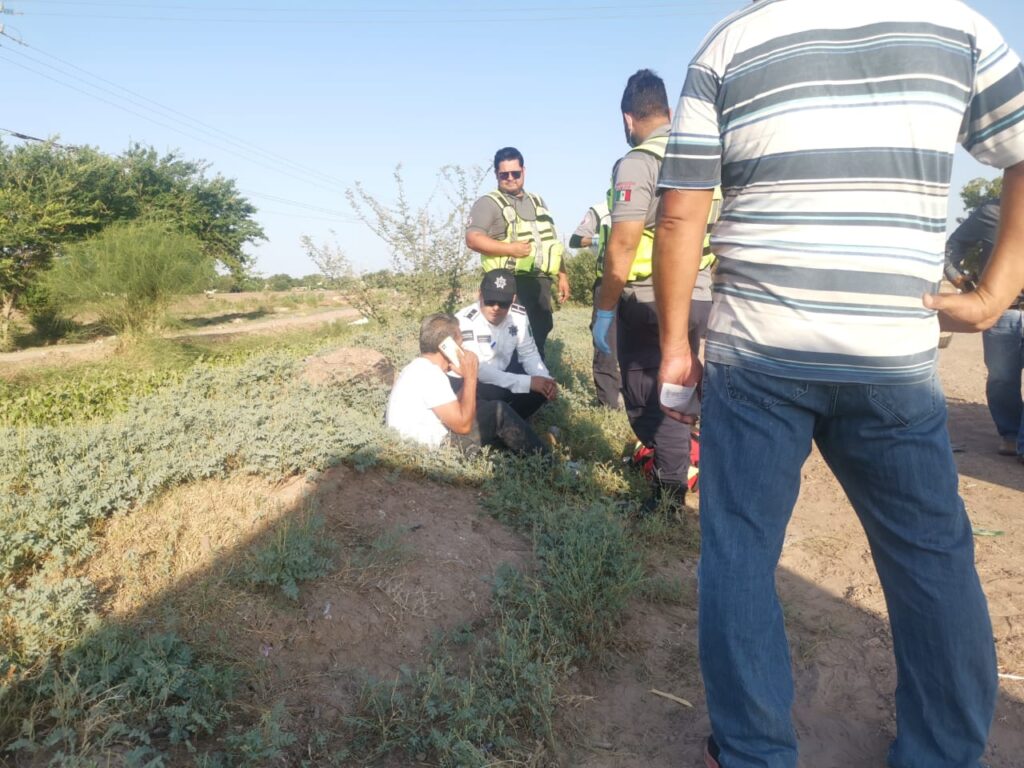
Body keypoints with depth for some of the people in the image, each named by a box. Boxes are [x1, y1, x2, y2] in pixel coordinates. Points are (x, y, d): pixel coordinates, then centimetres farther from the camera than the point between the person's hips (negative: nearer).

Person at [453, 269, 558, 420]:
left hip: (502, 375, 7)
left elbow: (529, 353, 0)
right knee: (495, 394, -35)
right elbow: (476, 370, -34)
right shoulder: (465, 321, -30)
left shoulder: (519, 315, -10)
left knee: (543, 386, -10)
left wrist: (546, 379, -21)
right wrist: (528, 382, -36)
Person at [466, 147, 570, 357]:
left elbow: (552, 242, 24)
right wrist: (510, 248, -20)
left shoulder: (537, 201, 21)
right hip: (512, 283, -6)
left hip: (541, 281, 6)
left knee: (539, 337, 9)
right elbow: (473, 239, -14)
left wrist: (562, 275, 18)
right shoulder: (489, 203, -1)